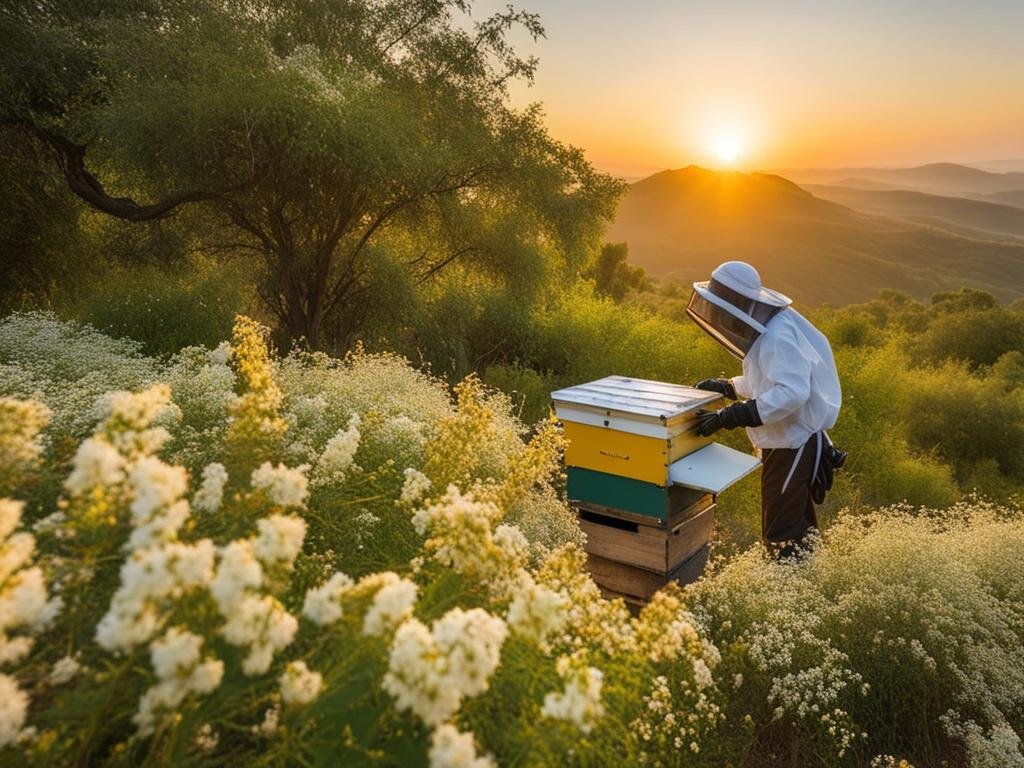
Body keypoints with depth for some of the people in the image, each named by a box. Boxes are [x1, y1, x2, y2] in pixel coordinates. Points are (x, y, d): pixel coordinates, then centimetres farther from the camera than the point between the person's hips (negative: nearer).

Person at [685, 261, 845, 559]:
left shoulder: (778, 336, -26)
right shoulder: (766, 328, 5)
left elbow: (792, 392, -37)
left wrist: (728, 417, -37)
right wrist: (726, 387, 7)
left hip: (793, 444, -10)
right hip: (787, 440, 10)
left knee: (781, 536, 0)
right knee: (798, 524, 24)